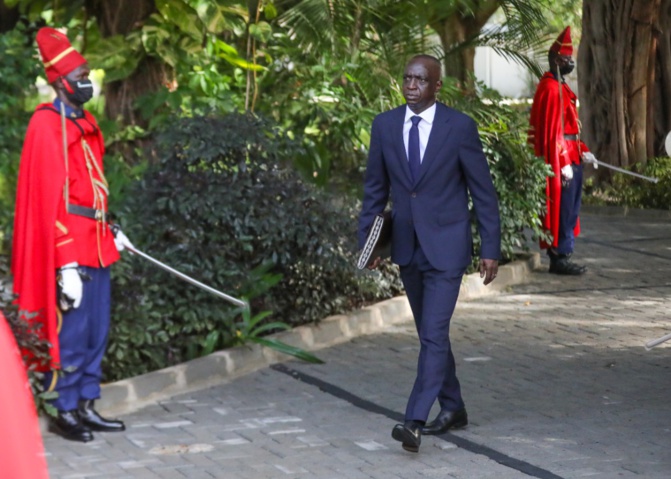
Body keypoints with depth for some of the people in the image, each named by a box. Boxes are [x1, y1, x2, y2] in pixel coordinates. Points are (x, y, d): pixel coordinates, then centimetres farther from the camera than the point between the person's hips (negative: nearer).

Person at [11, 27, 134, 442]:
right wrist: (67, 264, -20)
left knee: (97, 331, 12)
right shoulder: (47, 126, -13)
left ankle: (86, 406, 21)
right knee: (71, 332, -2)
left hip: (96, 244, 9)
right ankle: (64, 412, 7)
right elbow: (48, 197, -17)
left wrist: (110, 231, 21)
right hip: (70, 248, -9)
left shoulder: (85, 123, 14)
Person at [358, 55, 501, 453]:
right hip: (406, 247, 5)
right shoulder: (385, 126, 3)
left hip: (446, 246, -5)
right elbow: (375, 188, 11)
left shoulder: (460, 127, -8)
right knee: (430, 333, 15)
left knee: (434, 334, -12)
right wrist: (368, 240, 7)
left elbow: (483, 191, -4)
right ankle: (452, 408, 29)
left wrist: (491, 248, -5)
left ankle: (415, 421, -16)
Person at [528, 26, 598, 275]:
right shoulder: (551, 88, -15)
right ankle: (560, 257, -1)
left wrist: (582, 152, 15)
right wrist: (564, 163, -22)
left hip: (570, 157, 10)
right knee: (562, 210, -6)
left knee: (569, 210, 13)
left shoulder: (561, 87, 17)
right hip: (561, 159, -10)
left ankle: (560, 257, 18)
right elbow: (552, 130, -20)